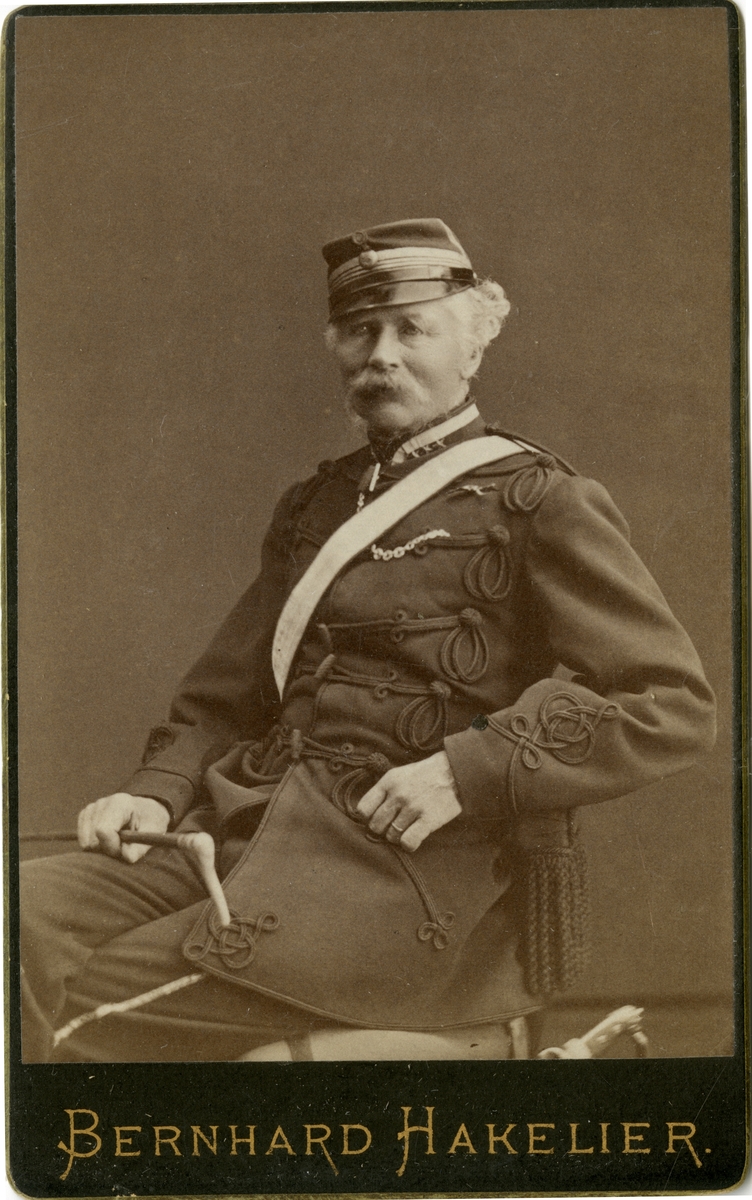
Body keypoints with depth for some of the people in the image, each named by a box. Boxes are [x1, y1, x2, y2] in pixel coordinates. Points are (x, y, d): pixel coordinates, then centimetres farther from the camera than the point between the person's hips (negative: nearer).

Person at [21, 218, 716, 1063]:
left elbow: (674, 705, -7)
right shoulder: (315, 506, 22)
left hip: (417, 871, -6)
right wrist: (158, 789, 3)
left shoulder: (540, 502, 1)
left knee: (87, 1015, -20)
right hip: (250, 827, 7)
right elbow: (223, 692, 23)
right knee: (26, 915, -17)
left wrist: (466, 772, -16)